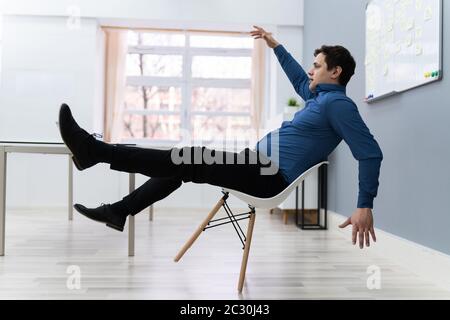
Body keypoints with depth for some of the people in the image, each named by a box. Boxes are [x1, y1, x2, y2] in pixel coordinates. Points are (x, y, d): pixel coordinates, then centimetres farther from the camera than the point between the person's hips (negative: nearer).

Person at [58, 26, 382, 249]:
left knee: (189, 161, -17)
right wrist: (275, 45, 40)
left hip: (270, 175, -10)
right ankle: (119, 211, 12)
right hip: (260, 163, 10)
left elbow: (371, 152, -18)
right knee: (182, 163, 9)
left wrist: (365, 206, -25)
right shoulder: (320, 96, 18)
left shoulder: (337, 103, -11)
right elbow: (298, 78, 37)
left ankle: (95, 150, -16)